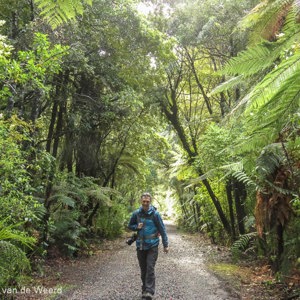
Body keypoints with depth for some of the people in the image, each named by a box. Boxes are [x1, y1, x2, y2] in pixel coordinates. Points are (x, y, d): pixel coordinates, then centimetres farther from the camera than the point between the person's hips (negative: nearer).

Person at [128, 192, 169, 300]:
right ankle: (144, 289, 25)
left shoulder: (155, 214, -9)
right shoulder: (136, 213, -1)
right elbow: (130, 226, 12)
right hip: (140, 245, 3)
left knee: (150, 268, -9)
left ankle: (149, 291, -5)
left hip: (152, 246, -3)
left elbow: (162, 229, -5)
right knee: (143, 269, 11)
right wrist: (137, 227, -10)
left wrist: (165, 245, -5)